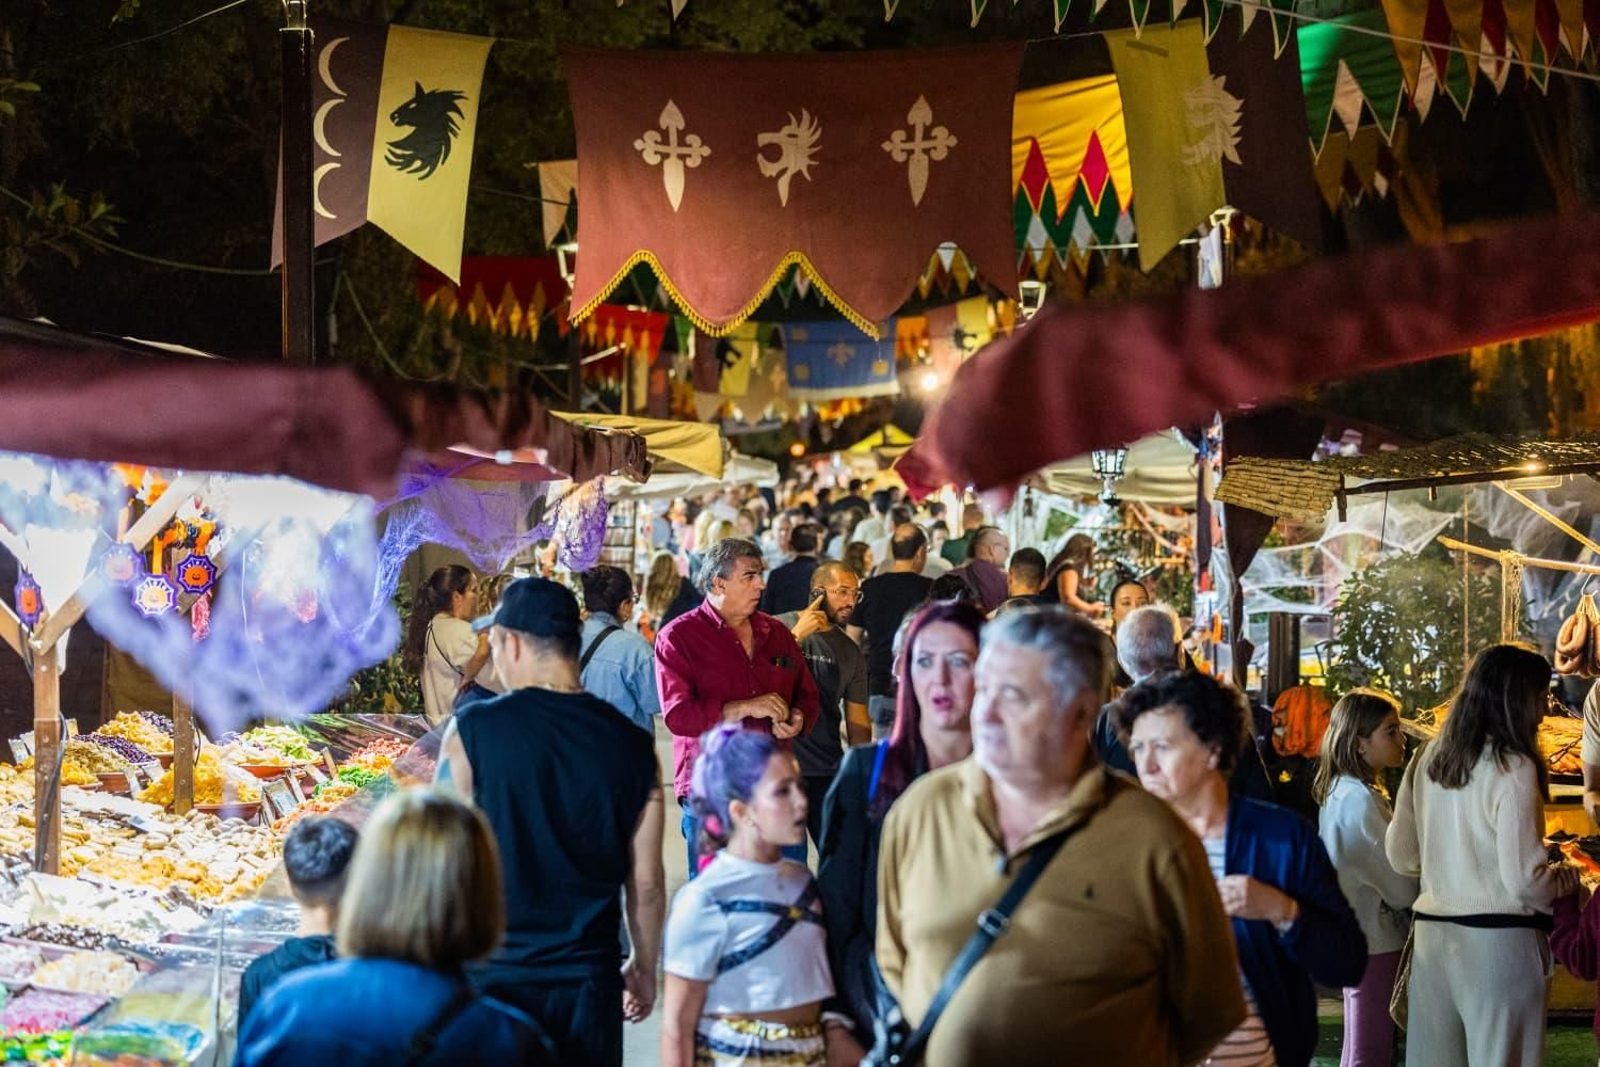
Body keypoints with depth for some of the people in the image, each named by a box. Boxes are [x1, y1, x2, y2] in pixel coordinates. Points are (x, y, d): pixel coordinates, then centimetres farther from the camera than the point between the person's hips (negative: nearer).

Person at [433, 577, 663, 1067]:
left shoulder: (472, 731, -9)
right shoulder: (631, 745, 0)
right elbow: (646, 881, 4)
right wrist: (644, 969, 18)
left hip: (492, 976, -2)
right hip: (589, 980, 2)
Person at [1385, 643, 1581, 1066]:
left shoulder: (1428, 759, 6)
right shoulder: (1513, 768, -13)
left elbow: (1400, 856, 15)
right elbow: (1525, 881, -17)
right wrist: (1568, 877, 2)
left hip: (1431, 936, 6)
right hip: (1499, 939, -6)